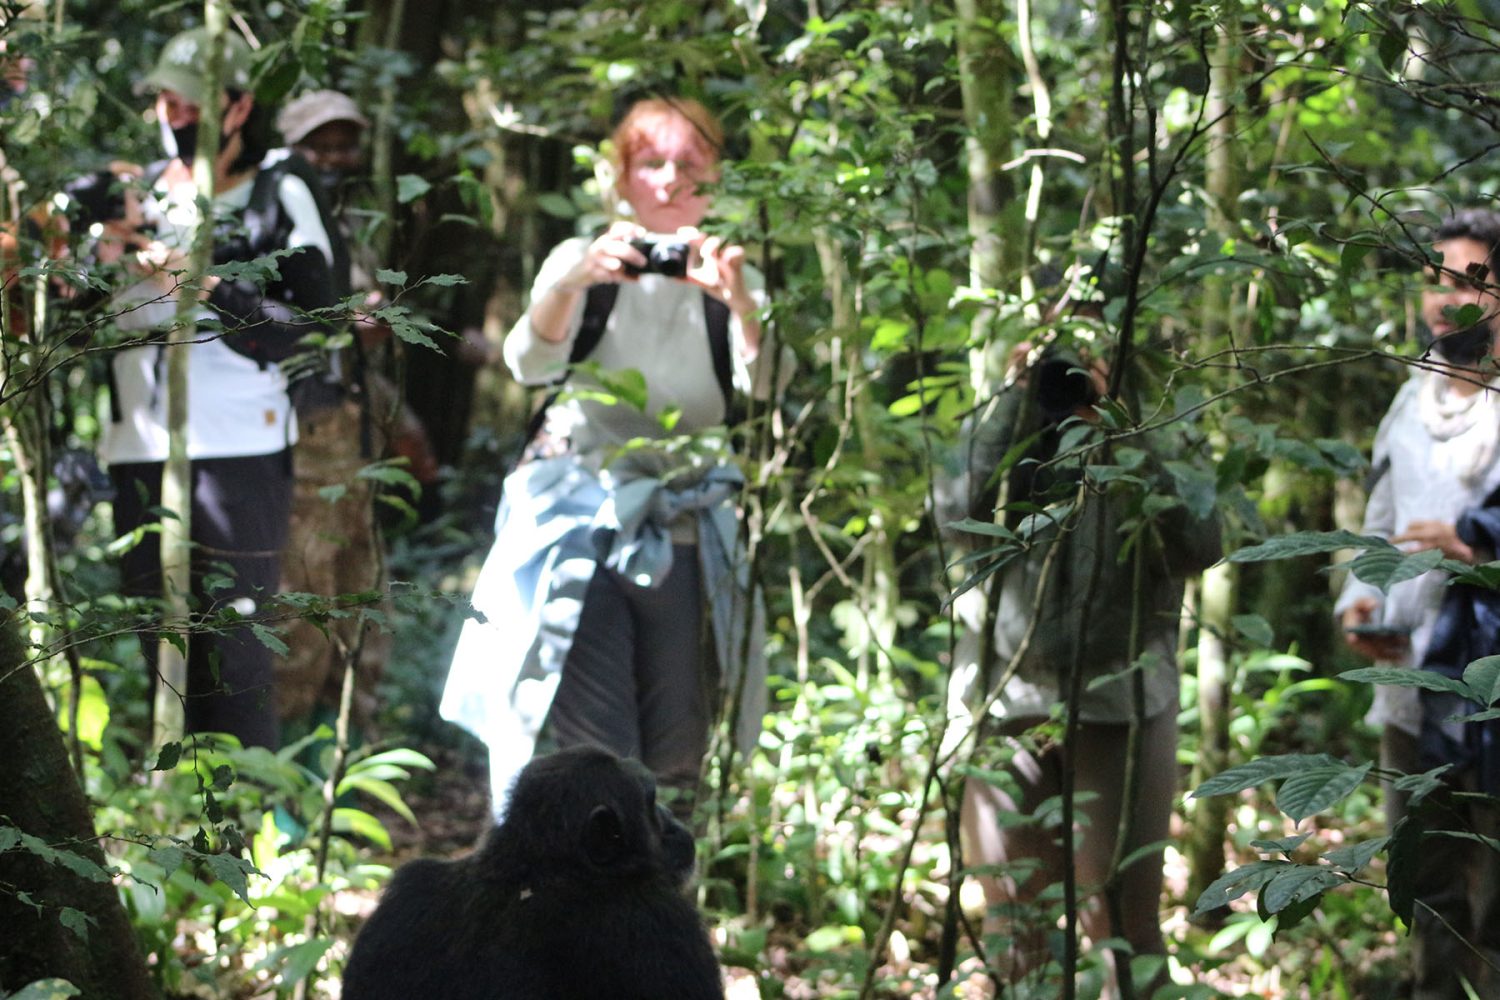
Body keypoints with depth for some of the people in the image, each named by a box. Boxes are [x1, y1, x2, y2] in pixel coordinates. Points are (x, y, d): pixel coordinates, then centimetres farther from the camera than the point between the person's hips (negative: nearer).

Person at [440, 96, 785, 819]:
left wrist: (739, 302, -29)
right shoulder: (584, 263, 6)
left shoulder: (727, 278, 10)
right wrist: (574, 281, -33)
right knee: (583, 759, -15)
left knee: (672, 766, 3)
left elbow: (766, 386, -9)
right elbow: (529, 363, -13)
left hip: (686, 537, 2)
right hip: (582, 526, -2)